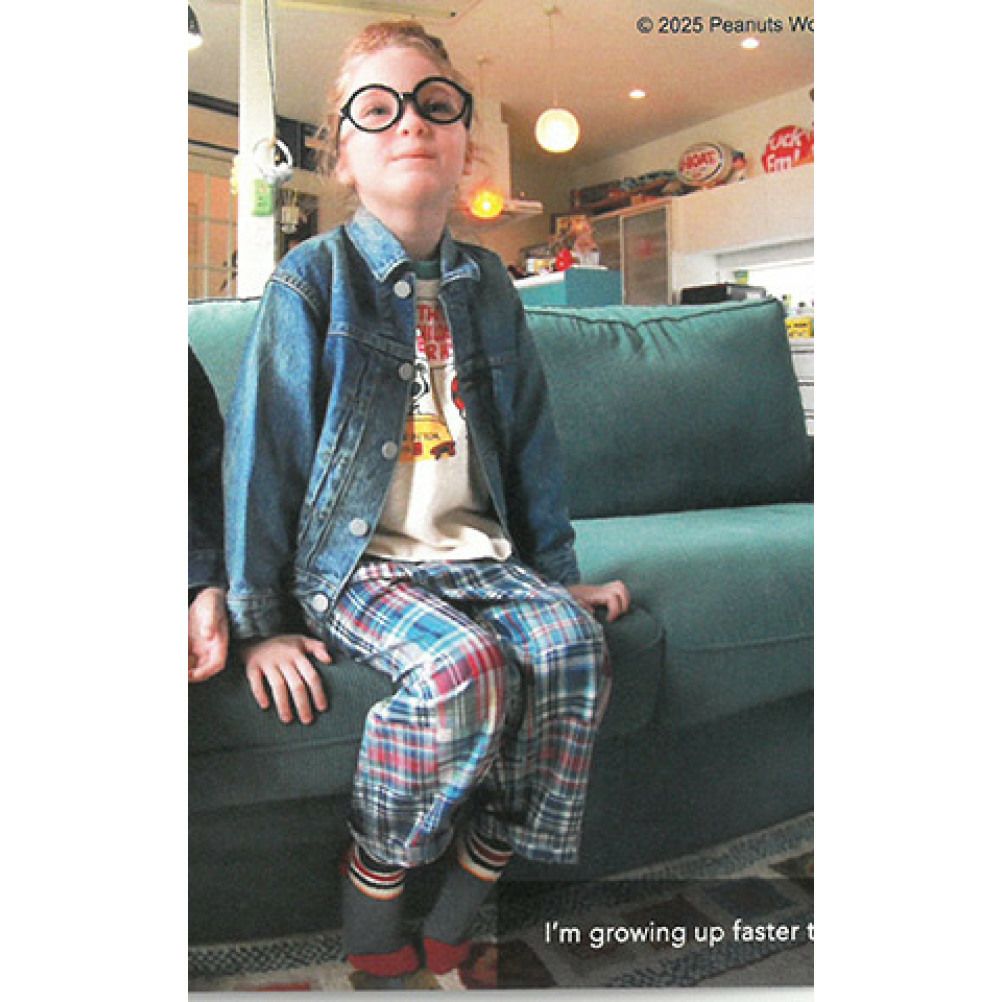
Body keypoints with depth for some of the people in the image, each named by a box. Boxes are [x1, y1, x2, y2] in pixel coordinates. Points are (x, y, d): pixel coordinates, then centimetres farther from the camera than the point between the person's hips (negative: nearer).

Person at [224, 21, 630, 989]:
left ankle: (456, 918, -4)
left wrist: (559, 570, 15)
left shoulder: (487, 285, 11)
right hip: (353, 559, -4)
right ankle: (370, 915, -4)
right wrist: (259, 618, -7)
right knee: (466, 666, -30)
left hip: (476, 552, 5)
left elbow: (527, 439, 15)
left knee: (570, 642, -21)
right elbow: (261, 447, -6)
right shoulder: (311, 279, -4)